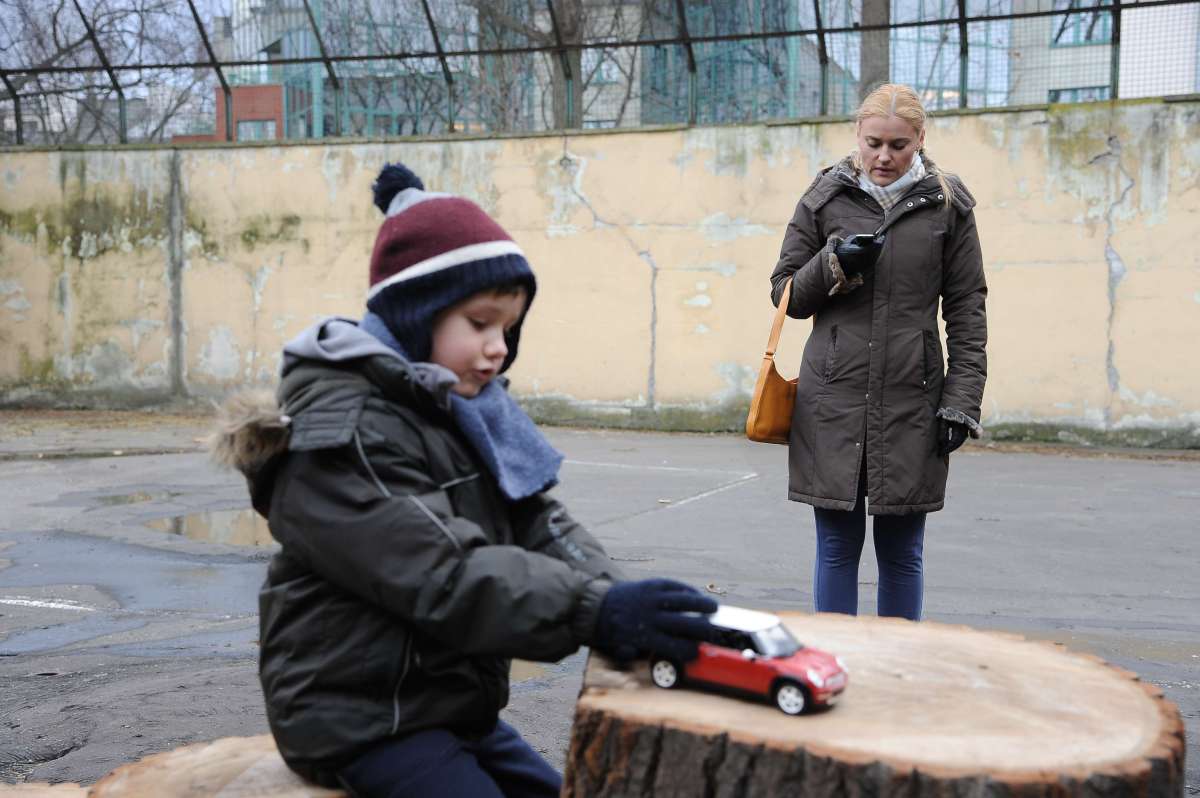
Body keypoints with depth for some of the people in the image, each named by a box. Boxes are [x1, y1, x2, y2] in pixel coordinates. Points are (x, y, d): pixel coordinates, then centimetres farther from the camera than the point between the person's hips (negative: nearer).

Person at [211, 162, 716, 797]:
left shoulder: (460, 410, 7)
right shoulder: (341, 435, -22)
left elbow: (538, 527, 1)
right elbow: (447, 579, -32)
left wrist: (619, 597, -18)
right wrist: (596, 612, -40)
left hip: (453, 702, 9)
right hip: (361, 717, -9)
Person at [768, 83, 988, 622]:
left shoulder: (948, 204, 4)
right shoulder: (825, 197, 5)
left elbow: (967, 309, 5)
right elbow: (785, 292, 8)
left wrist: (962, 399, -2)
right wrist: (834, 267, -11)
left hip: (912, 402, 0)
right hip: (833, 399, 0)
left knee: (902, 552, 9)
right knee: (837, 546, 6)